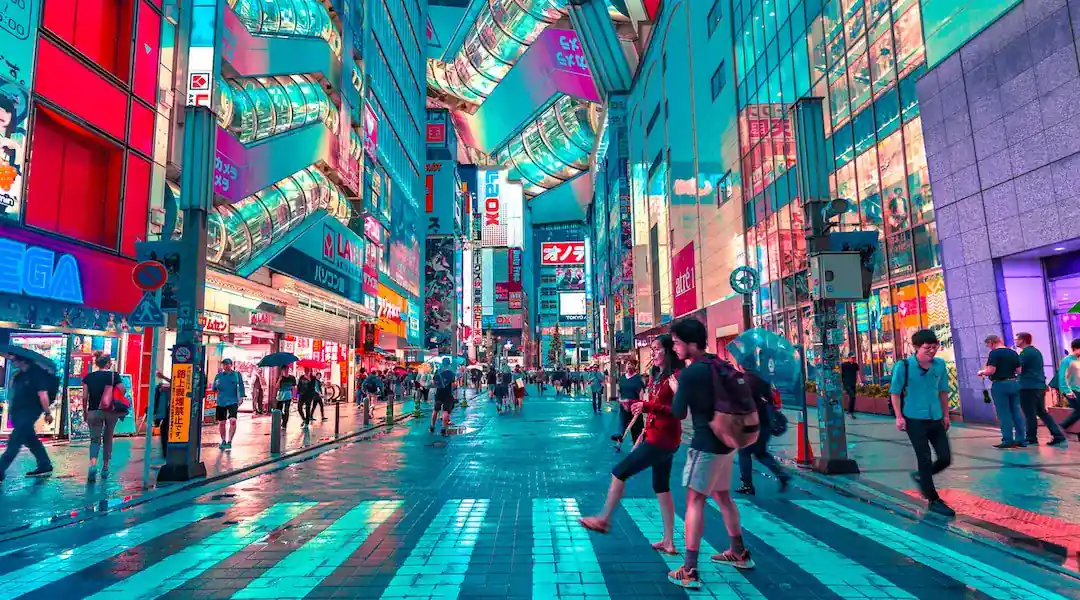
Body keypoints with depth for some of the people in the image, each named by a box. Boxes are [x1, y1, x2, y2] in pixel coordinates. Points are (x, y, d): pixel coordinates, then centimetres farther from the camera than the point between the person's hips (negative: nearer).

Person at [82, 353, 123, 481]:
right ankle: (105, 466, 21)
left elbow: (85, 397, 1)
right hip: (111, 411, 0)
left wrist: (85, 412, 12)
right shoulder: (114, 375, -3)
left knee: (95, 439, 5)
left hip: (94, 411, 1)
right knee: (108, 438, 14)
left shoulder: (88, 377, 2)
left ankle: (92, 464, -19)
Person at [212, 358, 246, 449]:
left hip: (233, 401, -2)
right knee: (221, 423, 10)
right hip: (221, 401, 3)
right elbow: (214, 389, 9)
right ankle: (223, 441, 28)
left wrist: (241, 397, -1)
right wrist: (216, 386, -13)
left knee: (233, 420, -17)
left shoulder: (237, 374, 3)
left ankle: (229, 442, -9)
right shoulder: (218, 375, 7)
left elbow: (241, 386, 6)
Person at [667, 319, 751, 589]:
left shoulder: (689, 373, -18)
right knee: (722, 495, 21)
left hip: (706, 442, -9)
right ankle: (739, 553, 35)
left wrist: (676, 389, 4)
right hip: (726, 439, 9)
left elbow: (678, 413, -11)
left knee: (695, 500, -6)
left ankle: (689, 571, -5)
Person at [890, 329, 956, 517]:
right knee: (925, 460, 0)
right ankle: (934, 501, 13)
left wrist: (946, 414, 13)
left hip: (936, 419, 5)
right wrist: (899, 417, -10)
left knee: (946, 458, 6)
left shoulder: (940, 365, 0)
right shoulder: (903, 366, -13)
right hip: (914, 419, -5)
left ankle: (921, 476, 33)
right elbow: (895, 392, -7)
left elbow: (943, 391, 12)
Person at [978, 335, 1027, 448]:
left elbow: (991, 370, -19)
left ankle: (1008, 440, -1)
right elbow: (1019, 370, 13)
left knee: (1004, 414, -3)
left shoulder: (994, 353, -12)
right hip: (1014, 383, 7)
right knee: (1016, 412, 11)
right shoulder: (1013, 352, 11)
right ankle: (1021, 440, 14)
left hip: (1000, 385, -7)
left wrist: (982, 372, 0)